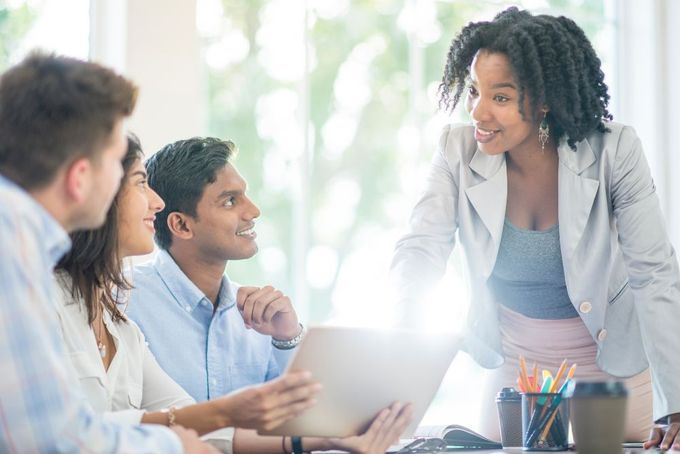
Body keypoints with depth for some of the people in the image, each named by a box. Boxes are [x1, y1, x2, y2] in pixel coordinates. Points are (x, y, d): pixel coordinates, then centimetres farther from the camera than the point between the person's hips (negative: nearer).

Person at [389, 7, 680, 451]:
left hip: (614, 365, -2)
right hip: (515, 363, 2)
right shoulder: (458, 151, -15)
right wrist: (405, 314, -44)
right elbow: (422, 248, -19)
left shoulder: (614, 152, -22)